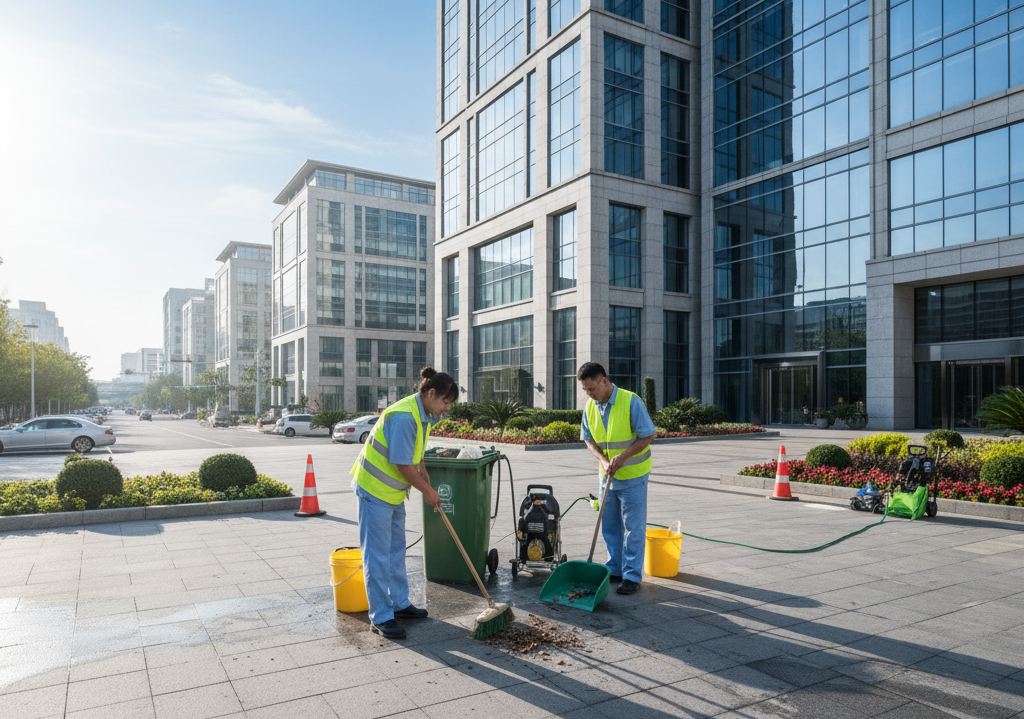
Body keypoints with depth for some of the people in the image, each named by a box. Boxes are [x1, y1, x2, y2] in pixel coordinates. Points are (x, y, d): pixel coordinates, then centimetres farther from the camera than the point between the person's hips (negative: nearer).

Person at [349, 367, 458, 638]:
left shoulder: (422, 415, 4)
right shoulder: (404, 417, -27)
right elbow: (403, 465, -25)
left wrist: (424, 475, 10)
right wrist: (427, 491, -14)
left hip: (393, 491, 10)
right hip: (374, 489, -10)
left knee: (396, 549, 18)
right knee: (377, 553, -2)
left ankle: (400, 604, 30)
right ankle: (381, 617, 8)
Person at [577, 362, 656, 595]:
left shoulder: (631, 402, -17)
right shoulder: (590, 407, 1)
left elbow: (647, 436, -14)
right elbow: (589, 439, 7)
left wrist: (622, 456, -21)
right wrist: (604, 460, -10)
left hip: (633, 475, -6)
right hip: (607, 476, 6)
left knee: (633, 528, 0)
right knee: (609, 527, 13)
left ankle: (632, 576, 9)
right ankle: (615, 569, 26)